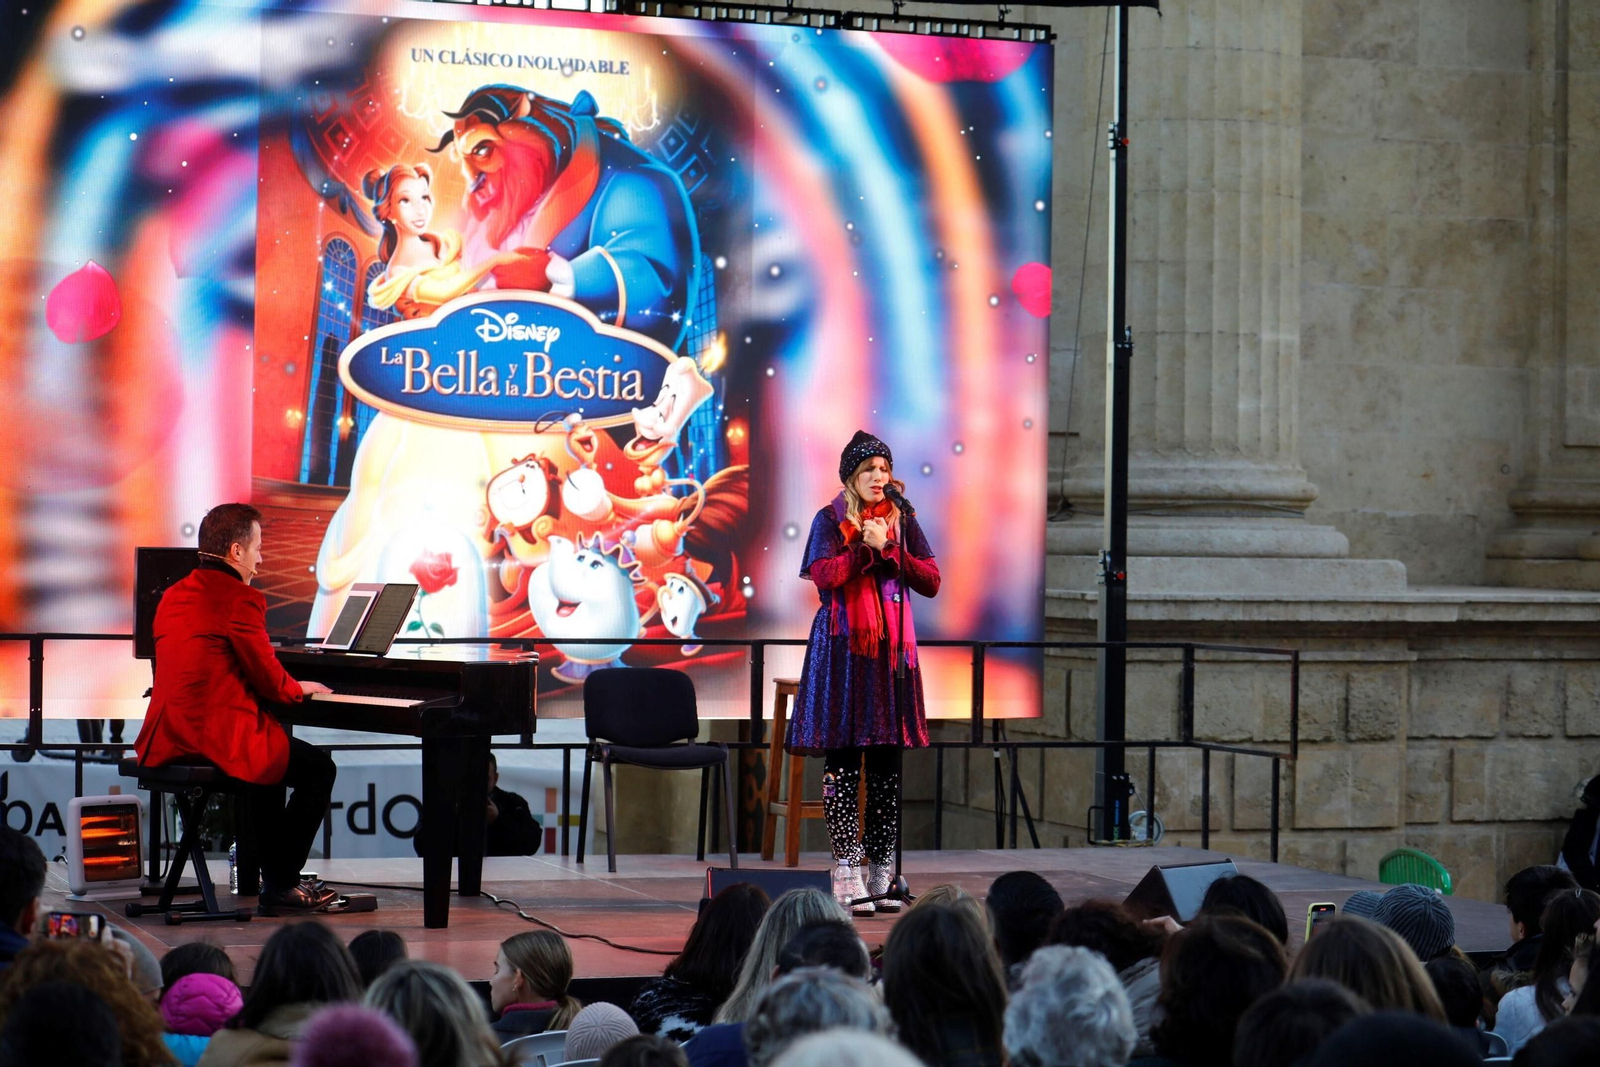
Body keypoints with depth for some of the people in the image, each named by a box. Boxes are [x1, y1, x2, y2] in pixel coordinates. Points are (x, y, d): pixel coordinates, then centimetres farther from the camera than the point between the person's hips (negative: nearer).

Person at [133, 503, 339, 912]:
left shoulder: (175, 595, 14)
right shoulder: (240, 599, -12)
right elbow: (270, 682, -11)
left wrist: (289, 685, 28)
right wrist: (300, 688, 12)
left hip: (166, 740, 9)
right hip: (218, 737, -9)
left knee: (270, 756, 33)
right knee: (319, 768, 7)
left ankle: (275, 875, 32)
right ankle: (281, 885, 6)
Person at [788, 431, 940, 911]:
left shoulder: (902, 522, 12)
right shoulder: (831, 520, 3)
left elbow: (930, 582, 4)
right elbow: (822, 576, -12)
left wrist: (890, 548, -8)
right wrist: (866, 548, -15)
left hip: (890, 648, 4)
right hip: (842, 648, -4)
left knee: (887, 763, 4)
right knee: (842, 761, -7)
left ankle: (881, 872, 8)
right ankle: (846, 872, -6)